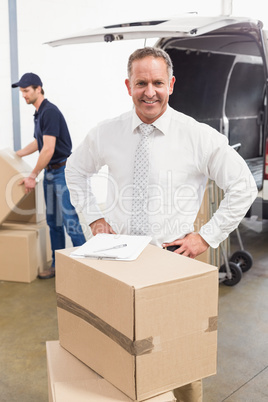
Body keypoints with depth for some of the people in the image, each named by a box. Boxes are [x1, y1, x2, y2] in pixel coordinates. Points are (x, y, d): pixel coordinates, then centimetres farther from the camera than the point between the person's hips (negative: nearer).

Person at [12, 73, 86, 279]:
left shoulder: (50, 111, -17)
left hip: (63, 171, -10)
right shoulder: (39, 113, 13)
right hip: (50, 172, 10)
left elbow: (48, 149, -22)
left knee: (70, 220, -9)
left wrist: (33, 175, -16)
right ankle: (57, 265, 19)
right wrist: (16, 154, 29)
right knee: (53, 221, 11)